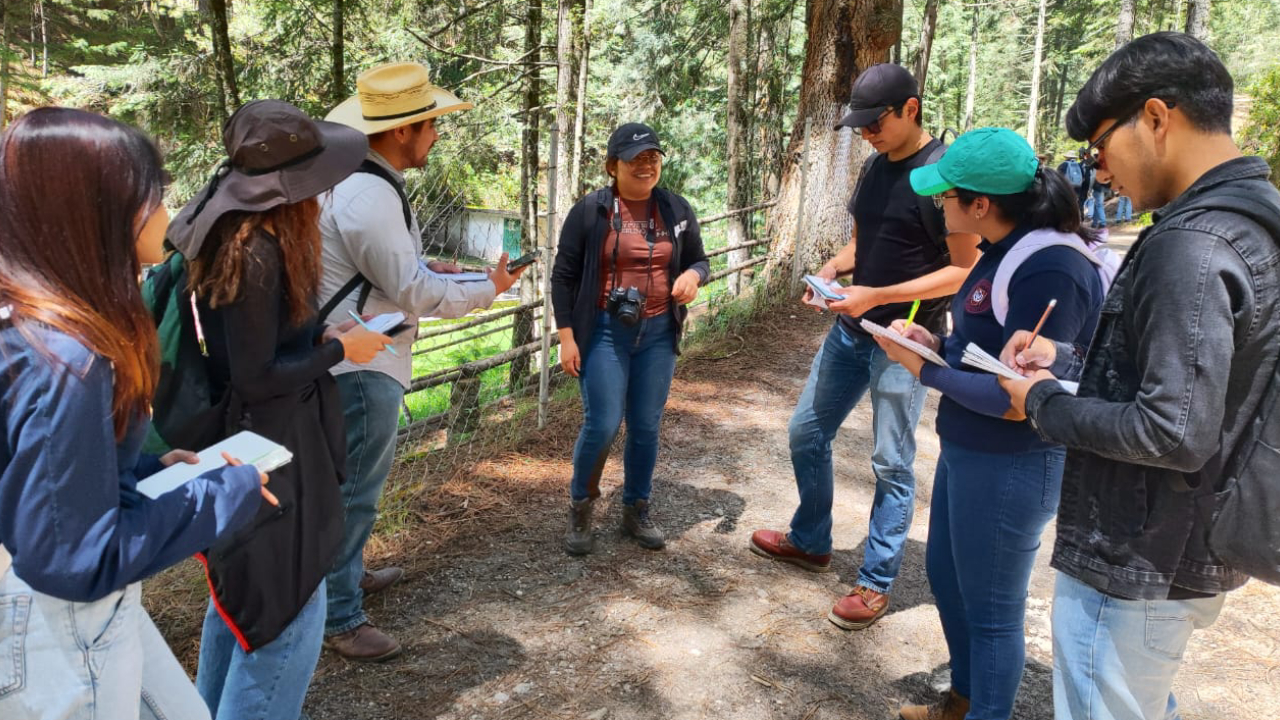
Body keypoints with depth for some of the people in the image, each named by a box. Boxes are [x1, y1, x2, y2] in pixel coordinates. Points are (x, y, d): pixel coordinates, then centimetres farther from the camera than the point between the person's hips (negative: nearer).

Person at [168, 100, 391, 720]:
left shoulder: (234, 231, 3)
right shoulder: (254, 251, -25)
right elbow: (256, 379, -22)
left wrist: (320, 335, 5)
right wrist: (338, 351, -13)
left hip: (249, 441, 10)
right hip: (267, 454, -10)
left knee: (240, 595, 25)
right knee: (289, 615, 2)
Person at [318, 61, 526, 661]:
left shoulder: (359, 180, 9)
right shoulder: (368, 197, -25)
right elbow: (414, 293, -22)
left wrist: (429, 268, 8)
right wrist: (487, 290, -9)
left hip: (352, 359, 11)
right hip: (362, 365, -11)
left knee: (353, 482, 24)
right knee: (355, 490, 1)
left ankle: (348, 573, 42)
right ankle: (339, 618, 15)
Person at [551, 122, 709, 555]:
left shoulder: (676, 210, 5)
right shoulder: (590, 211, -5)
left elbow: (699, 261, 14)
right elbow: (564, 276, -3)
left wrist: (693, 275, -11)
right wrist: (567, 336, -8)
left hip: (658, 333, 4)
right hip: (605, 332, -3)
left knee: (647, 427, 10)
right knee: (602, 425, -7)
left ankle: (636, 510, 27)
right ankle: (580, 508, 17)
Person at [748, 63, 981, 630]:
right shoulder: (876, 165, 8)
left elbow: (965, 270, -18)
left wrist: (878, 296, -23)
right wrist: (832, 269, -2)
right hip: (851, 329, 9)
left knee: (892, 465, 3)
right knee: (806, 433, 15)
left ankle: (876, 584, 17)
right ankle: (810, 542, 34)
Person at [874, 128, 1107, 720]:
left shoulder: (1050, 271, -26)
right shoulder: (1007, 250, 3)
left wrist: (924, 370, -19)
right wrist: (936, 343, -4)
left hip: (1010, 466, -10)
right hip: (966, 450, 10)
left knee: (992, 609, 9)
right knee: (944, 572, 25)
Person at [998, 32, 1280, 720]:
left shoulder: (1191, 246, -25)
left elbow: (1175, 433, -28)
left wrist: (1046, 403, -14)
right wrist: (1067, 356, 6)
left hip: (1135, 564, -9)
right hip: (1183, 551, 10)